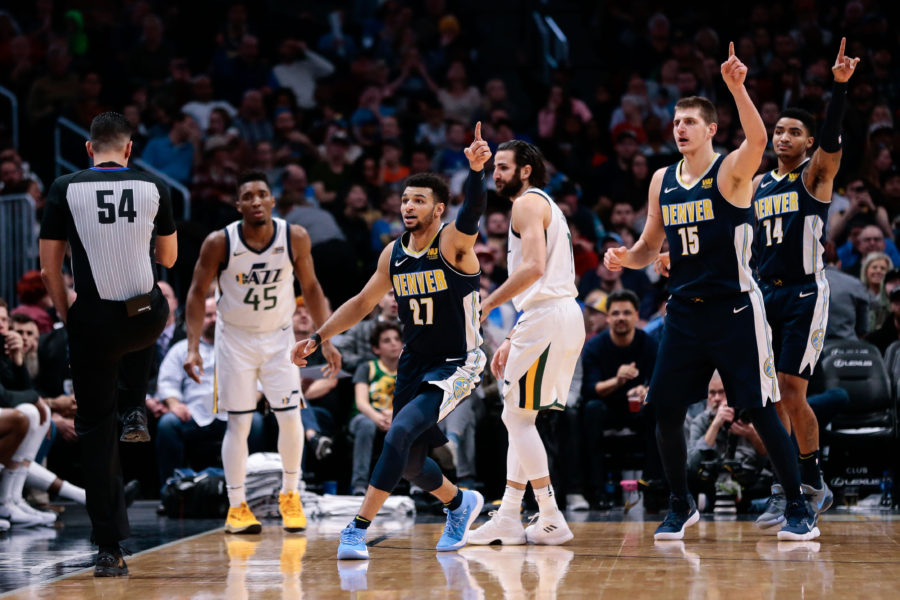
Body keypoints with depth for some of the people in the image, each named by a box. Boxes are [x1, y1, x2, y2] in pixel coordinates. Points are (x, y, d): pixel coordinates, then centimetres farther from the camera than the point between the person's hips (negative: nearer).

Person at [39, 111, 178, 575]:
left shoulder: (66, 189, -3)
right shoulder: (154, 188, 0)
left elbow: (49, 267, -2)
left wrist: (65, 313, 13)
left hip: (92, 323, -1)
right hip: (147, 319, 1)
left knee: (97, 433, 7)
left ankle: (109, 549, 3)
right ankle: (135, 410, 27)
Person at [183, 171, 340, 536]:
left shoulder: (295, 238, -14)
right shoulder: (219, 243, -19)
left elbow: (311, 288, 0)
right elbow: (197, 293, -8)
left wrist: (327, 341, -4)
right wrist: (193, 347, -15)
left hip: (278, 337, 1)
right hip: (235, 339, -1)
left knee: (291, 417, -6)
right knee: (238, 423, -2)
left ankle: (290, 496, 14)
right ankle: (237, 506, 8)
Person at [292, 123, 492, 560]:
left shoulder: (453, 243, -14)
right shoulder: (394, 254, 4)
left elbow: (473, 211, -36)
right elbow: (363, 302, 16)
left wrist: (475, 171, -56)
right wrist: (318, 338, 10)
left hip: (457, 365, -7)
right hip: (414, 364, 7)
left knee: (401, 433, -24)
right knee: (409, 461, 12)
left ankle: (358, 528, -21)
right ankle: (460, 504, 42)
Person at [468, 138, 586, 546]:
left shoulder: (528, 203, -5)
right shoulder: (546, 206, 26)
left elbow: (533, 268, -21)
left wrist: (488, 304, -14)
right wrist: (512, 342, 25)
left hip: (547, 319, -10)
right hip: (563, 315, 10)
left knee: (517, 416, -6)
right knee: (519, 417, 13)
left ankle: (552, 520, -7)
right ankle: (508, 518, 14)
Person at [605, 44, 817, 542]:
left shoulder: (732, 171, -7)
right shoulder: (662, 181, 10)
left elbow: (758, 140, -31)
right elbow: (650, 246, 19)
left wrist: (737, 88, -44)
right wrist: (626, 258, -4)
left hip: (733, 309, -6)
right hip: (684, 311, 6)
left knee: (761, 411, -6)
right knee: (664, 410, 2)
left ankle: (798, 509, 4)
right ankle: (681, 506, 20)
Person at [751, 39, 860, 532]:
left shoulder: (816, 174, -1)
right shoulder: (757, 185, 15)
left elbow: (832, 138, -20)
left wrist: (839, 86, -33)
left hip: (805, 294, -6)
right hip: (766, 295, 6)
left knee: (791, 390, -12)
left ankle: (812, 481, 2)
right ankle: (783, 489, 9)